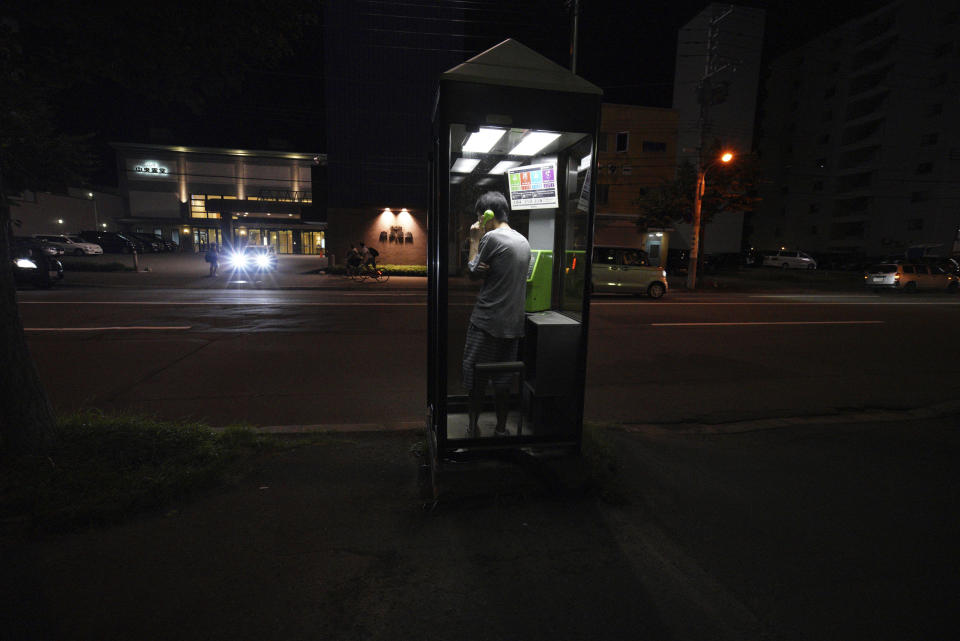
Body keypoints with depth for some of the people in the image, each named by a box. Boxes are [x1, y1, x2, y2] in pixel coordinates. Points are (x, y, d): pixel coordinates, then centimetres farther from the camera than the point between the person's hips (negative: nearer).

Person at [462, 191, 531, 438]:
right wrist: (485, 269, -1)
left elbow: (474, 272, -2)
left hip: (486, 320, -7)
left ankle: (474, 425, 17)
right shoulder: (523, 241, 11)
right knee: (502, 377, 14)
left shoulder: (491, 238, -12)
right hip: (513, 321, 7)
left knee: (476, 374, 7)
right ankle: (501, 427, 22)